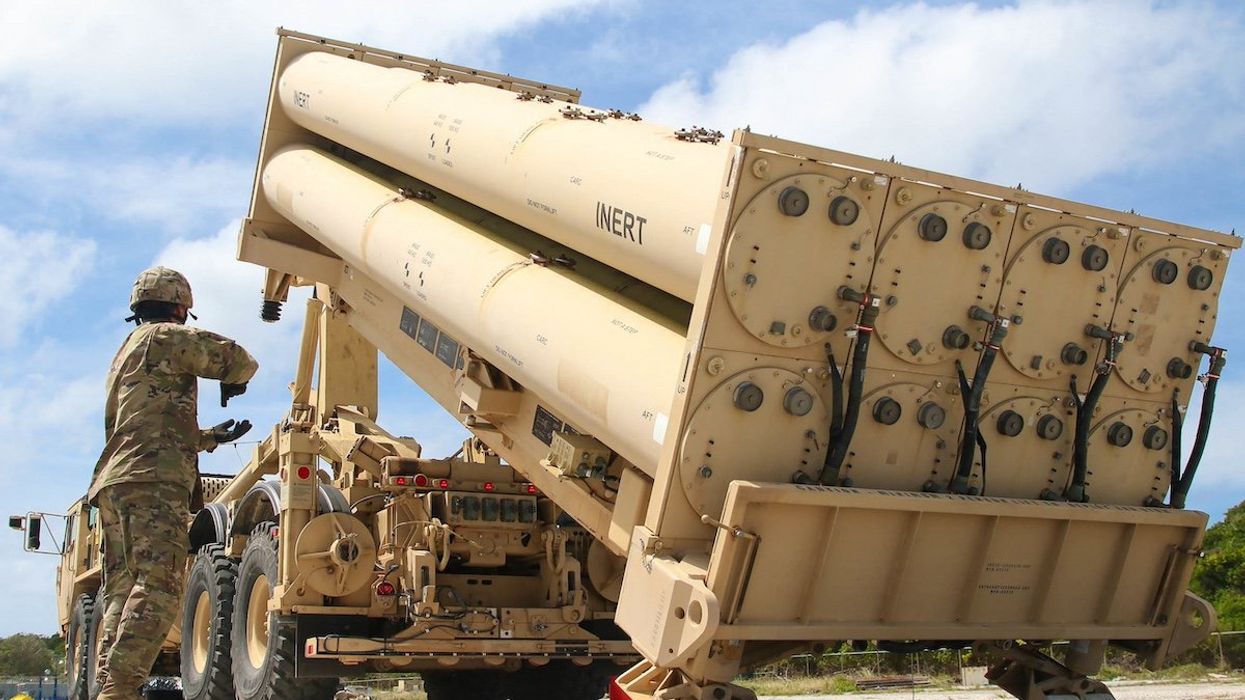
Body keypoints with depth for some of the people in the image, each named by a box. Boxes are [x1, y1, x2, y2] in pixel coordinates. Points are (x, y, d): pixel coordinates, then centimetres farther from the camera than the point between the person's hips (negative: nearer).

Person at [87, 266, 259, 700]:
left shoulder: (125, 355, 34)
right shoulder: (164, 338, 5)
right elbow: (237, 359, 1)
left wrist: (213, 437, 41)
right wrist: (232, 385, 23)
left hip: (114, 484, 9)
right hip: (153, 483, -9)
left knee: (123, 594, 2)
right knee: (157, 588, -19)